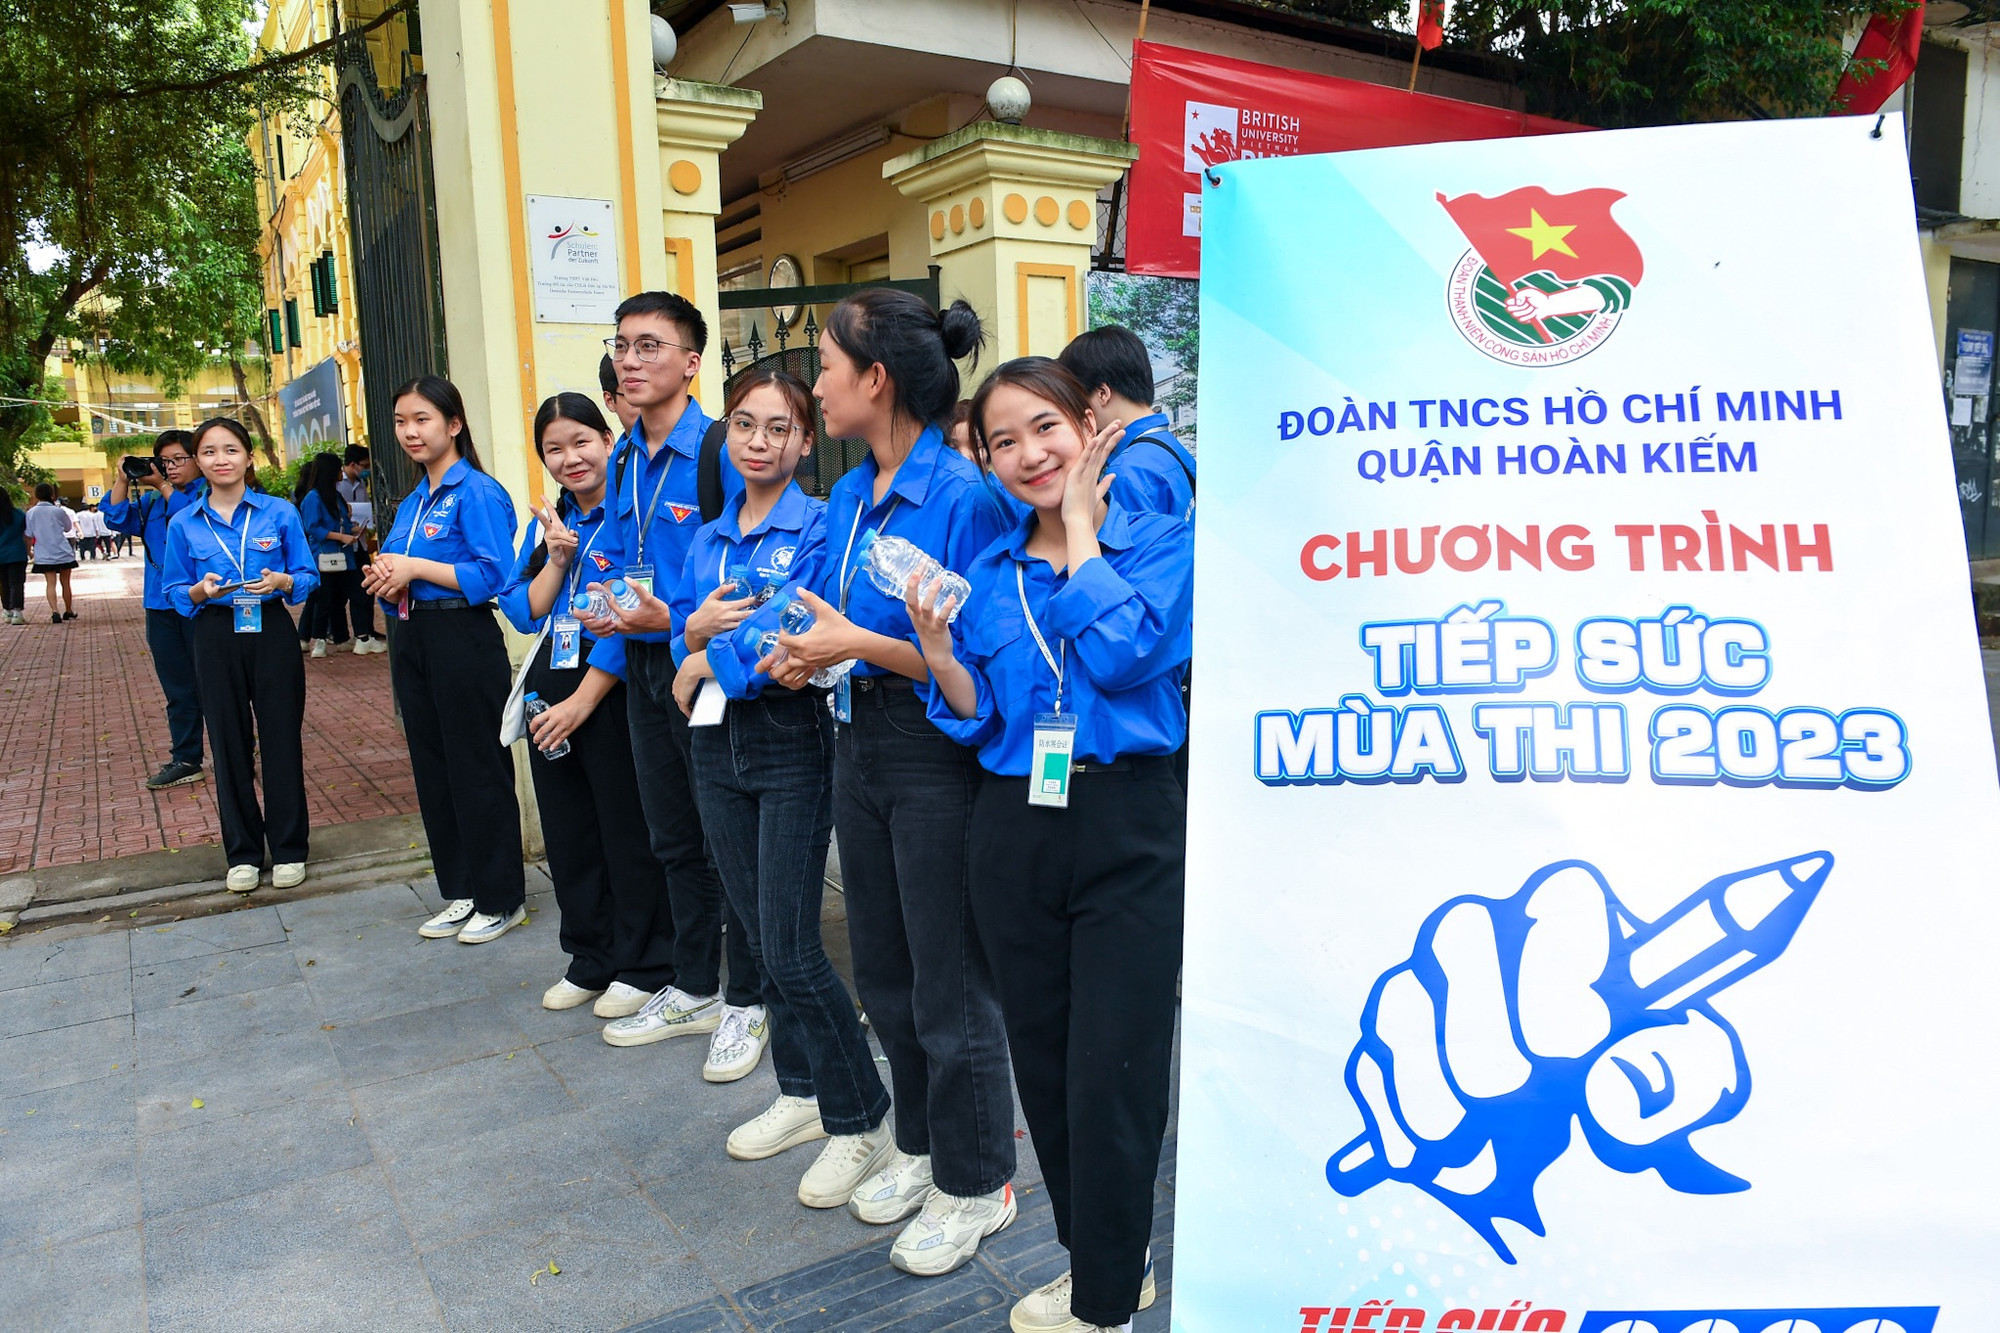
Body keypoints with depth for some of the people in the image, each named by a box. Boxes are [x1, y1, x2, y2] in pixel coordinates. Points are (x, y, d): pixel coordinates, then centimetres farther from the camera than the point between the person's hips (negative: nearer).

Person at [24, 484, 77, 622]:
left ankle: (55, 611, -21)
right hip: (63, 553, 0)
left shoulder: (31, 512, -2)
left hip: (44, 555, 0)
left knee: (50, 583, -2)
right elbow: (68, 528, 11)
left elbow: (29, 535, 0)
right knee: (65, 582, 12)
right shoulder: (59, 511, -6)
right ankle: (69, 612, 23)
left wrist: (29, 551, 15)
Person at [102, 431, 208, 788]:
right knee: (177, 688, 12)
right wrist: (123, 478, 1)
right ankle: (185, 759, 20)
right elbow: (118, 519, 8)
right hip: (161, 607, 7)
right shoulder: (152, 500, 17)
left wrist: (162, 485, -13)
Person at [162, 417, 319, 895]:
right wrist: (200, 591, -14)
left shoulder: (279, 513, 0)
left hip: (272, 634, -1)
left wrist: (283, 581, -19)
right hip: (216, 639, 1)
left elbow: (308, 576, 2)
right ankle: (242, 852, 20)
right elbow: (175, 591, 7)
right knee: (230, 745, 7)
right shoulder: (183, 524, 4)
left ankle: (289, 848, 15)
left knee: (281, 739, 2)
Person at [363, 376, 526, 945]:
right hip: (413, 641, 9)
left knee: (479, 772, -1)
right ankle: (460, 893, 26)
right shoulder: (410, 503, 15)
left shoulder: (478, 492, -10)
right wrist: (387, 580, -1)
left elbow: (494, 575, -20)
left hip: (463, 639, -9)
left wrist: (416, 567, -17)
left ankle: (501, 899, 12)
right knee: (433, 770, 14)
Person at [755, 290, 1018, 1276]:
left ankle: (974, 1184, 27)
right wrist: (803, 654, -5)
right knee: (884, 972, 20)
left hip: (938, 754, -8)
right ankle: (921, 1145, 40)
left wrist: (860, 644, -23)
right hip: (858, 741, 8)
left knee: (949, 982, 6)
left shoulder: (961, 494, -17)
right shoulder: (847, 498, 8)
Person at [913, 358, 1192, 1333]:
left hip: (1127, 829, -4)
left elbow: (1124, 654, -19)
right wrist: (937, 651, -11)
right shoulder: (987, 570, 9)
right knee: (1044, 1063, 14)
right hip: (1013, 831, 5)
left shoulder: (1160, 541, -1)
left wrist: (1079, 517, -8)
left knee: (1110, 1074, -1)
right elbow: (977, 720, 9)